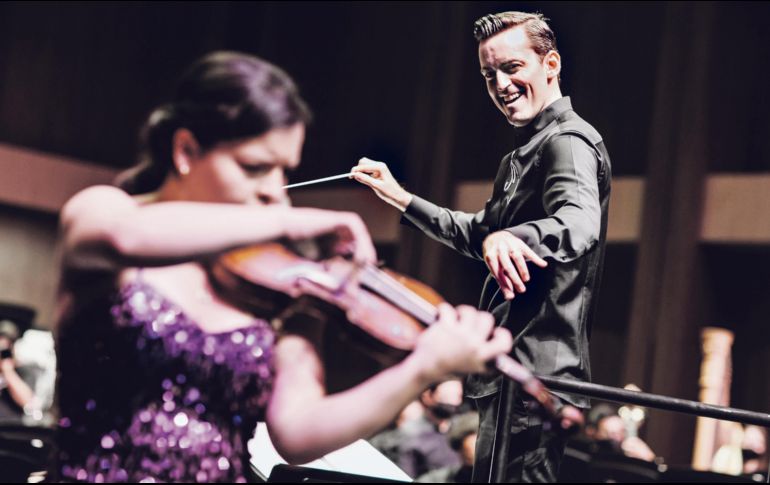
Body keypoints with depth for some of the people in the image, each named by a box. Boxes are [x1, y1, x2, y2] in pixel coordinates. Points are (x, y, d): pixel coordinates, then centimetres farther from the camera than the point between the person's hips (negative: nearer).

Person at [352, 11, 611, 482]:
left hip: (538, 373, -11)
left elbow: (580, 223, -34)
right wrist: (402, 199, 27)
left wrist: (511, 239, -54)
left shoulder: (569, 143, -13)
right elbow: (479, 235, 34)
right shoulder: (524, 154, 22)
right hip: (511, 372, 11)